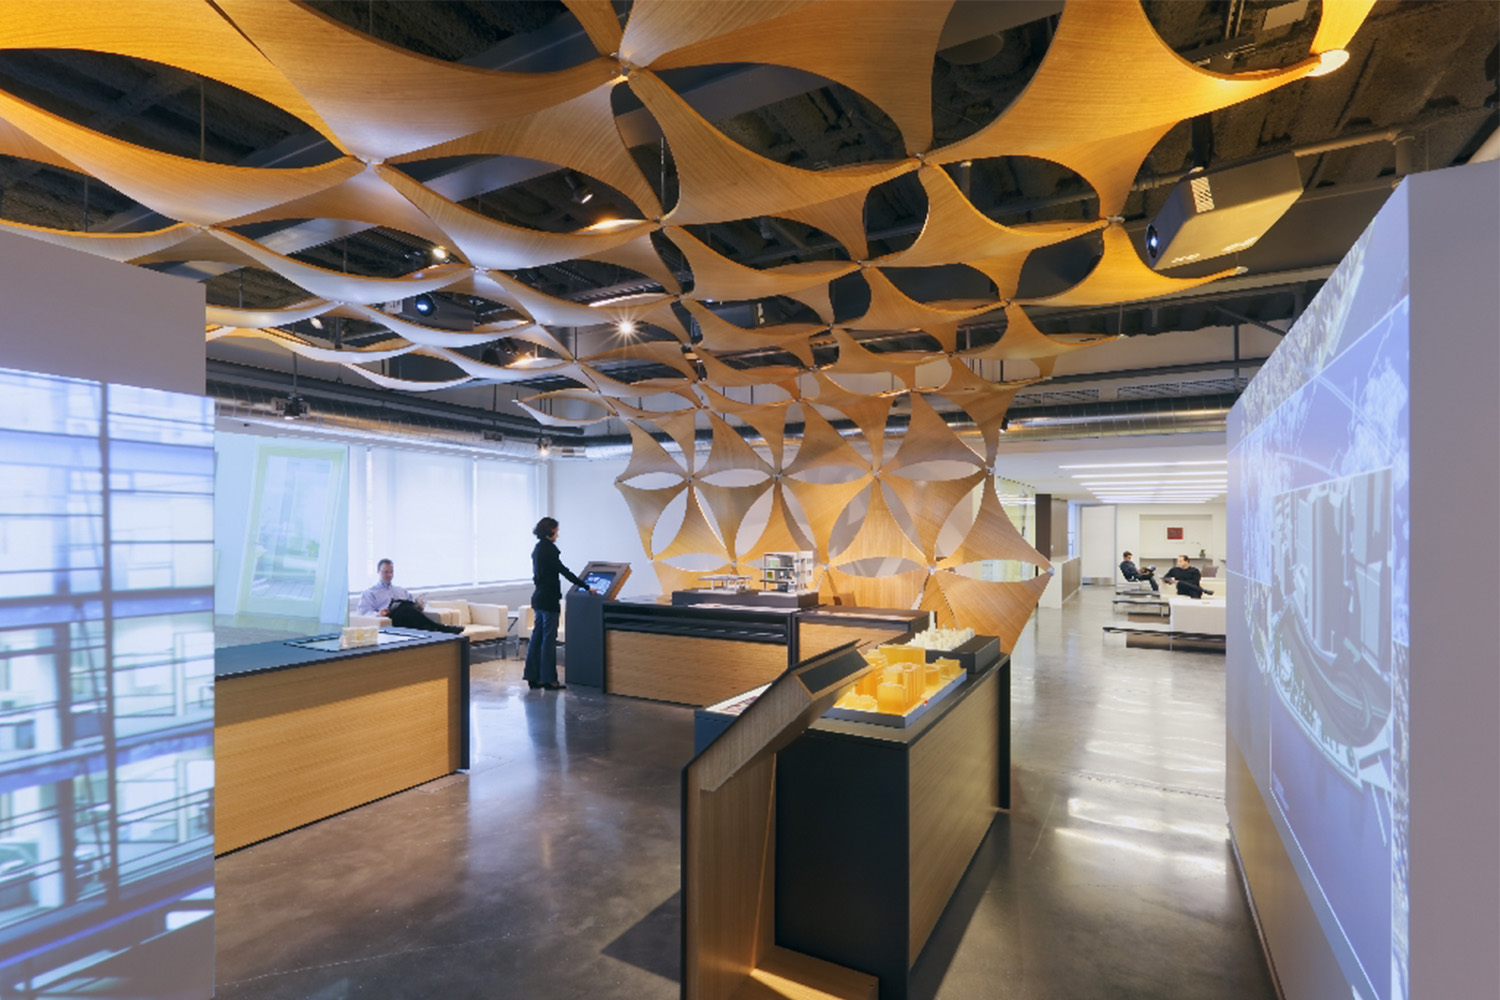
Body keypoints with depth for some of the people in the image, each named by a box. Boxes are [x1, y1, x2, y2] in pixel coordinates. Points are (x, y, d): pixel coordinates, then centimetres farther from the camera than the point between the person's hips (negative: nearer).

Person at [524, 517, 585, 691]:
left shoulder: (538, 548, 14)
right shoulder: (548, 548, -15)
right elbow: (563, 570, -19)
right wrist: (585, 586, -17)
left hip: (539, 597, 9)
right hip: (548, 599, -9)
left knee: (537, 637, 12)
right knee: (549, 639, -4)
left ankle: (533, 677, 17)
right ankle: (549, 679, 2)